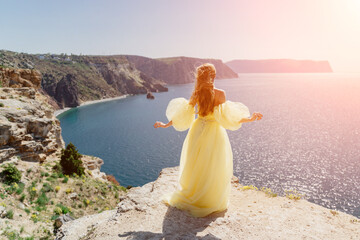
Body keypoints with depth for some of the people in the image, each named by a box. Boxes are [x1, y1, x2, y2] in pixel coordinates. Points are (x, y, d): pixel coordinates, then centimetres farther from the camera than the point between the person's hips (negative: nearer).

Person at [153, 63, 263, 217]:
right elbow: (227, 116, -14)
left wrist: (166, 125, 8)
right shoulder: (220, 94, -13)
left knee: (195, 166, 18)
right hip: (214, 132, -3)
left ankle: (190, 196, 30)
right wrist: (250, 119, -7)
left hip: (198, 130, 3)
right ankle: (211, 201, 22)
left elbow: (184, 115, -4)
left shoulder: (196, 94, -6)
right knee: (213, 168, 11)